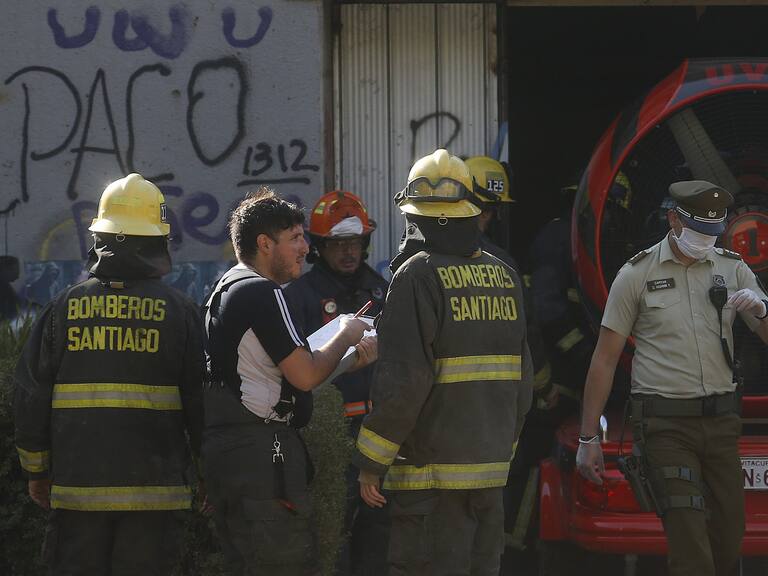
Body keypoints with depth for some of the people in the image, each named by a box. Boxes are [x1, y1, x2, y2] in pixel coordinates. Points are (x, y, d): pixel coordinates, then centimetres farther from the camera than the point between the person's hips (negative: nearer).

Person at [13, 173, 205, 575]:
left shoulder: (65, 306, 2)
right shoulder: (178, 310, -1)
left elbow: (31, 395, 6)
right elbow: (200, 398, 1)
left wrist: (36, 470, 17)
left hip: (77, 486, 1)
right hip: (155, 491, -1)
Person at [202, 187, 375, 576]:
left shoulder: (225, 291, 21)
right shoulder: (262, 293, -11)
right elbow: (305, 376, -14)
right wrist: (346, 337, 2)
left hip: (224, 452, 11)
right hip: (263, 454, -10)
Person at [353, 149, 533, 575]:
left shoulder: (418, 275, -11)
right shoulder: (504, 276, 11)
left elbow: (403, 381, -17)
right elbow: (522, 380, 14)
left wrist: (371, 462, -10)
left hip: (431, 472, -7)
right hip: (491, 466, 7)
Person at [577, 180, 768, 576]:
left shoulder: (732, 270, 9)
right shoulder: (637, 275, -1)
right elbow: (604, 360, 0)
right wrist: (588, 439, -3)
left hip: (721, 421, 4)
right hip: (664, 424, -4)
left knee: (728, 539, 5)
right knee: (690, 544, -14)